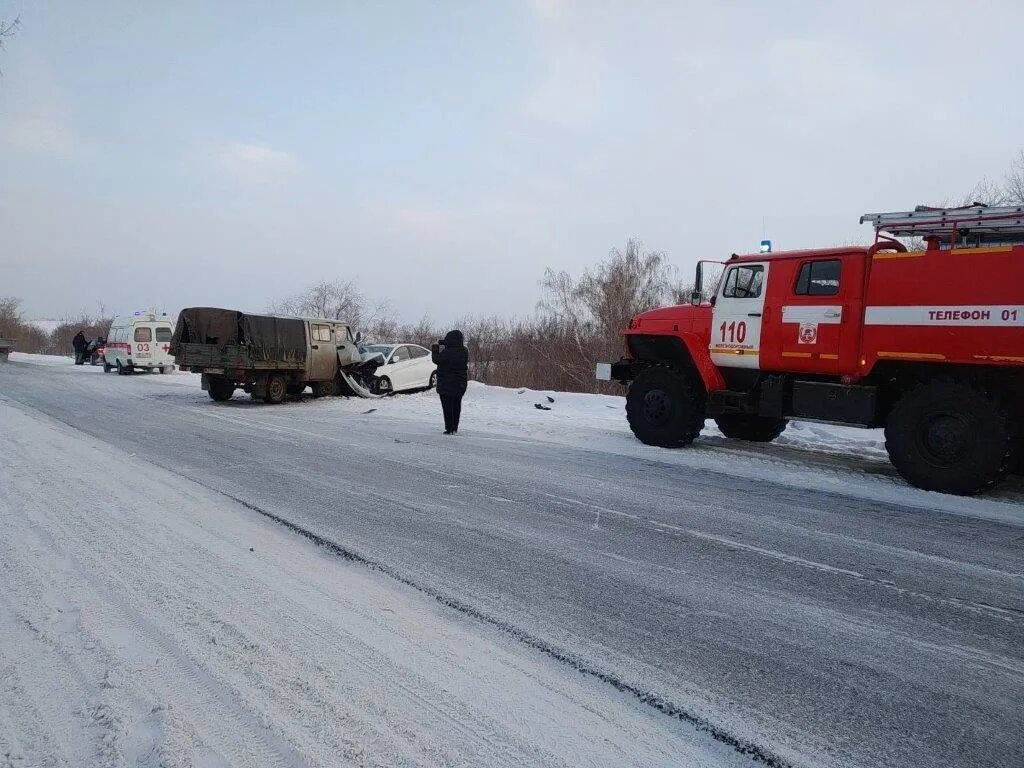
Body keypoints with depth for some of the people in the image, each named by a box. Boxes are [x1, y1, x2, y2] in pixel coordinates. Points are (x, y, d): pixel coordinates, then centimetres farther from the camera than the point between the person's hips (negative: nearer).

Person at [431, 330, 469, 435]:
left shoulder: (447, 353, -23)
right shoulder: (464, 352, -2)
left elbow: (436, 359, -10)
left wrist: (435, 349, 5)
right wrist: (443, 345, 11)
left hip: (446, 385, -6)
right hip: (460, 384, 6)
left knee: (447, 406, 2)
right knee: (457, 405, 15)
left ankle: (449, 428, 1)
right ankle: (455, 427, 21)